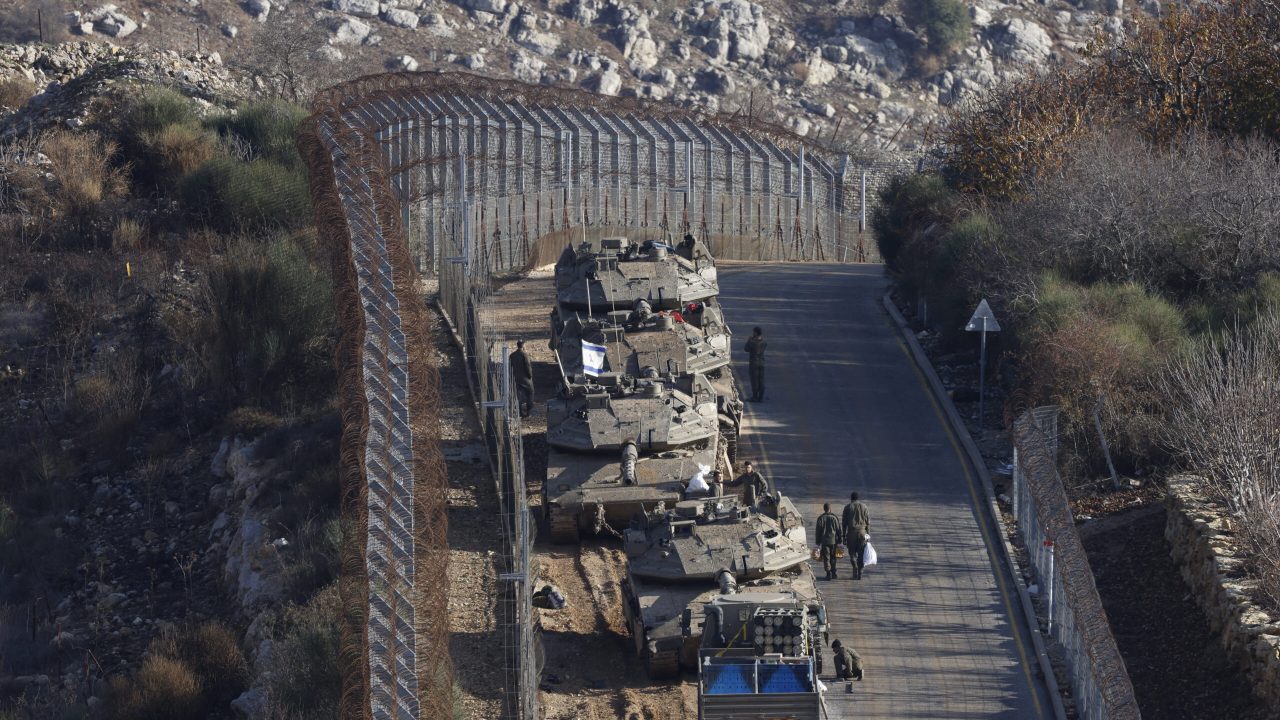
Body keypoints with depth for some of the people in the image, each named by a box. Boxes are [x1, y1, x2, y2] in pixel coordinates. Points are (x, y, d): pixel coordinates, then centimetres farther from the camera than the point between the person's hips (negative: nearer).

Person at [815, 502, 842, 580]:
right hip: (833, 541, 2)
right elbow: (838, 530, 3)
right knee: (833, 558, 13)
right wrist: (839, 541, 11)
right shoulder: (834, 518, -1)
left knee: (826, 558, 0)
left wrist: (818, 542, 5)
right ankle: (833, 573, 16)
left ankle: (829, 573, -8)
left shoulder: (821, 518, -4)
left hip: (824, 541, -2)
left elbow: (818, 531, -1)